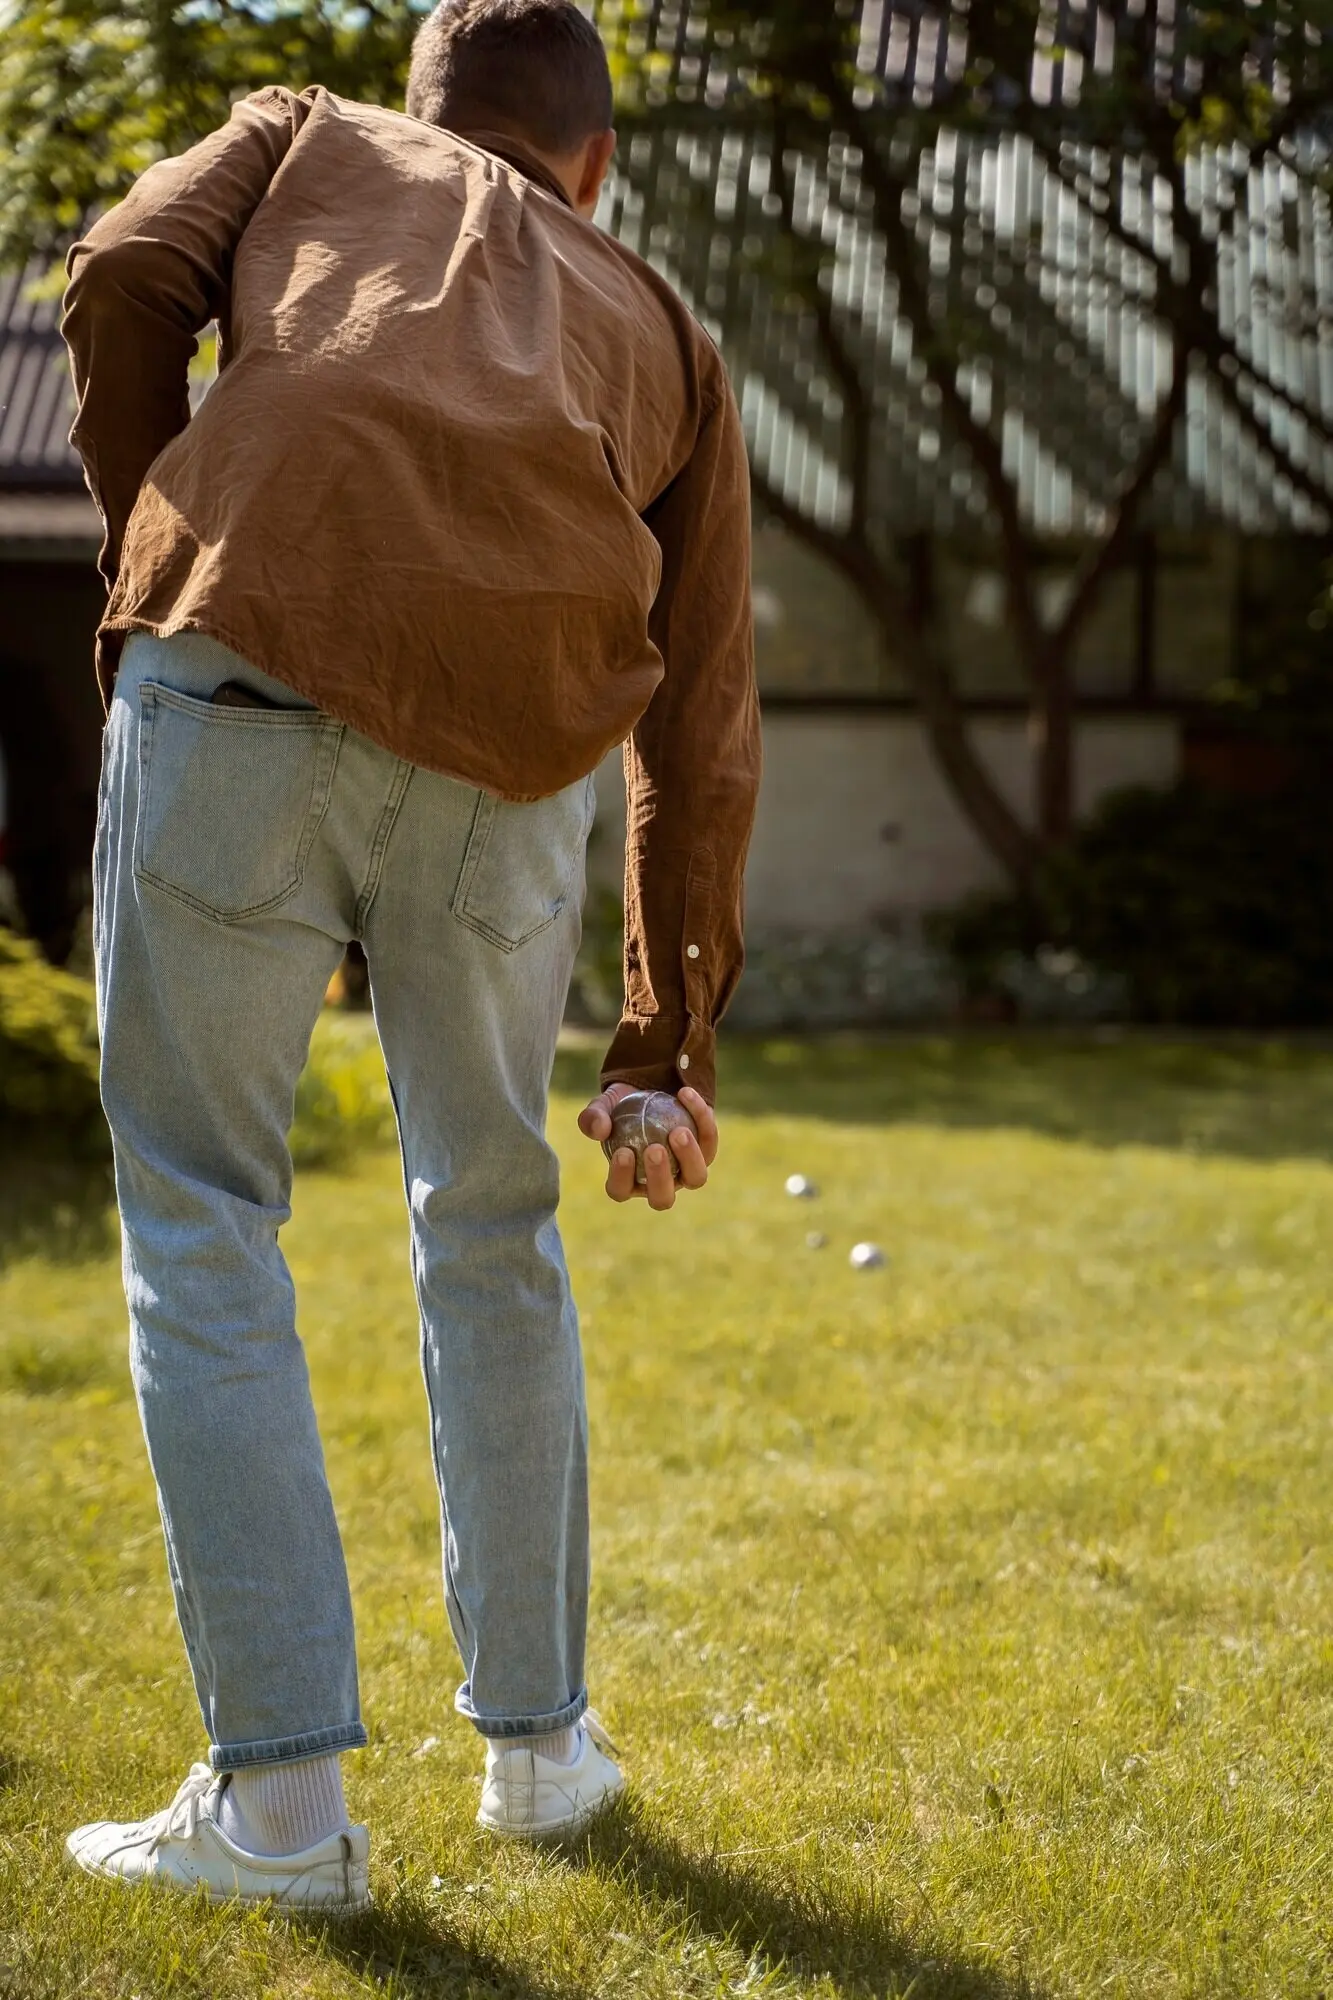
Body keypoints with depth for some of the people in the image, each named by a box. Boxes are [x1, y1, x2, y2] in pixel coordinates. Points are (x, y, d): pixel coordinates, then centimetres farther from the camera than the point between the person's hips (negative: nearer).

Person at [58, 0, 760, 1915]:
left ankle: (280, 1789, 7)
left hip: (244, 672, -2)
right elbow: (705, 731, 24)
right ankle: (536, 1734, 29)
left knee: (202, 1216, 8)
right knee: (490, 1226, 20)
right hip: (509, 743, 2)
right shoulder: (663, 334, 30)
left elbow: (127, 276, 6)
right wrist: (670, 1034, 30)